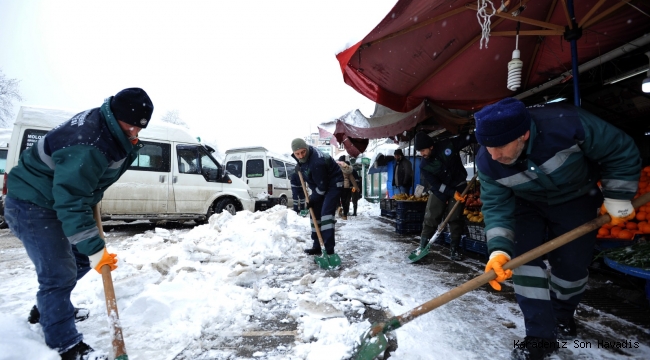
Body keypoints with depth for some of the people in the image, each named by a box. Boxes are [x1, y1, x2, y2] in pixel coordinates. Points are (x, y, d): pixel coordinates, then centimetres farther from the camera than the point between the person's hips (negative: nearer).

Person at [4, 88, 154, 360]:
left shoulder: (105, 124, -4)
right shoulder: (88, 146, -35)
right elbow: (70, 202, -35)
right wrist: (94, 248, -33)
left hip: (58, 197, 10)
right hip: (32, 203, -10)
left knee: (81, 258, 17)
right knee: (59, 274, -10)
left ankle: (48, 308, 39)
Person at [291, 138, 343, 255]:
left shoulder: (316, 163, -35)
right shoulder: (305, 154, -7)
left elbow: (322, 186, -27)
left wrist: (312, 199, -14)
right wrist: (299, 167, 6)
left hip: (333, 185, -10)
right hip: (320, 185, 10)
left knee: (326, 213, -23)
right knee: (315, 214, 11)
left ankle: (329, 250, -22)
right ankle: (317, 247, 21)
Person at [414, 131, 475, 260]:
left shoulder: (448, 145, -17)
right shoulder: (424, 166, -14)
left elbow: (467, 139, -8)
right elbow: (436, 185, -16)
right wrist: (452, 193, -23)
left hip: (458, 186, 0)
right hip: (439, 190, 1)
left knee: (455, 218, -2)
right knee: (430, 218, -2)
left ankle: (454, 248, 10)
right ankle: (422, 246, 11)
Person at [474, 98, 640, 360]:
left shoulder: (567, 123, -37)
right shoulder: (487, 163, -29)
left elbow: (621, 153, -19)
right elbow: (496, 206, -24)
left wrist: (617, 199, -13)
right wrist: (499, 249, -37)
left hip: (576, 200, -1)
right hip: (528, 204, 1)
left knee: (570, 263, 3)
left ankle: (563, 315, 35)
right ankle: (541, 334, 1)